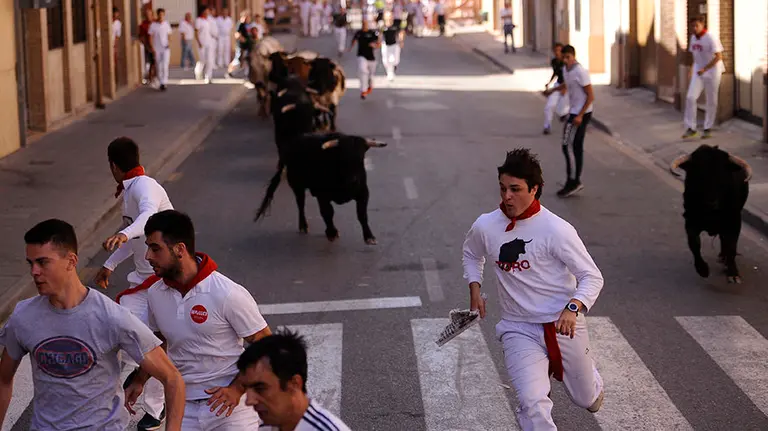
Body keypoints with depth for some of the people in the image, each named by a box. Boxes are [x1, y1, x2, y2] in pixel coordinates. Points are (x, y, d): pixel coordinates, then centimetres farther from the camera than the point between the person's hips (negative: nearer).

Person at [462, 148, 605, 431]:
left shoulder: (556, 230, -17)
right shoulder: (485, 227, -5)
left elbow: (592, 277, -13)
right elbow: (471, 254, 20)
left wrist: (573, 308, -29)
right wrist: (475, 289, 6)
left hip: (564, 326, -1)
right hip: (519, 330, 1)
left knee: (587, 401, 20)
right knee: (533, 406, -23)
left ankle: (590, 376, 53)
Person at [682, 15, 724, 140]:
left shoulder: (711, 38, -17)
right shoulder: (693, 38, 4)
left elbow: (718, 56, -19)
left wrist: (705, 69, -21)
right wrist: (693, 69, 8)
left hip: (712, 71, -6)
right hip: (698, 72, 6)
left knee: (711, 101, 4)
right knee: (690, 98, -6)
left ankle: (708, 128, 16)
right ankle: (691, 128, -1)